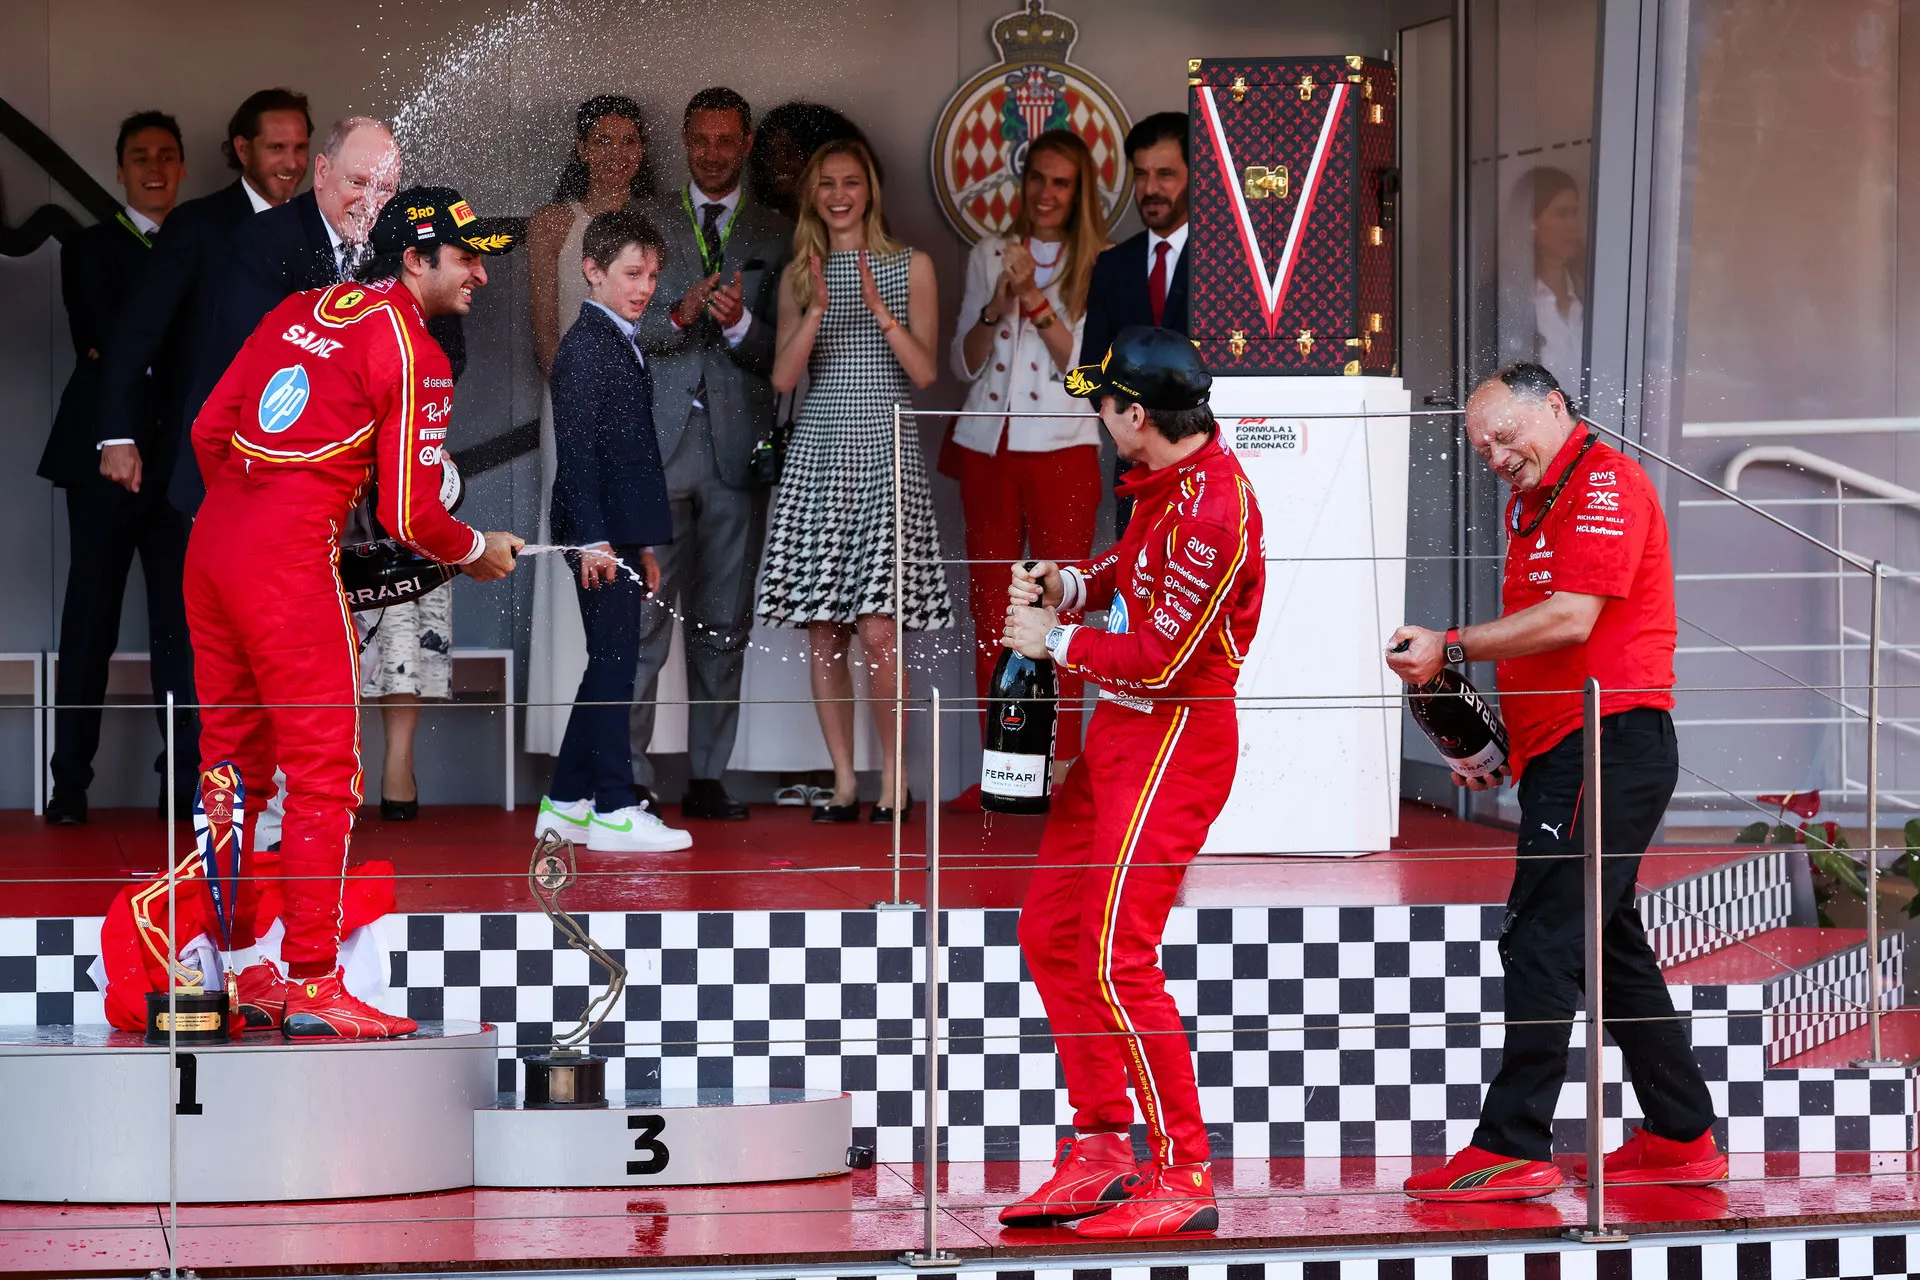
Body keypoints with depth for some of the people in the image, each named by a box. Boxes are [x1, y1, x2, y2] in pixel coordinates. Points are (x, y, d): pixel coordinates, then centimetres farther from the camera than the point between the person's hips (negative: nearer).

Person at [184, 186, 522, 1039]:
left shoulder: (301, 312, 16)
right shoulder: (414, 355, -5)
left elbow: (210, 431, 17)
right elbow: (409, 517, -8)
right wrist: (477, 552, 12)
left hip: (212, 544, 8)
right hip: (291, 566, -8)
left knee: (233, 765, 15)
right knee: (324, 772, -1)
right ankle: (310, 985, -1)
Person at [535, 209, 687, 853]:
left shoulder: (622, 345, 19)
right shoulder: (585, 346, -11)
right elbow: (576, 449, -18)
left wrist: (643, 545, 22)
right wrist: (594, 539, -23)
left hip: (620, 532, 10)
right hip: (600, 532, -10)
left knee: (610, 668, 12)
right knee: (614, 664, -8)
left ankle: (565, 802, 17)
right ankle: (613, 811, -7)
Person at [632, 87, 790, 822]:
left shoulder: (777, 236, 10)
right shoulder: (645, 226, 11)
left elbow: (783, 353, 4)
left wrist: (739, 324, -16)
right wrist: (678, 316, -14)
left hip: (737, 448, 1)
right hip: (658, 443, -1)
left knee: (725, 623, 4)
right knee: (644, 616, -6)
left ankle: (708, 776, 9)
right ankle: (629, 776, -5)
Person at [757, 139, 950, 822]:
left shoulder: (910, 267, 5)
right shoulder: (800, 276, 12)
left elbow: (925, 372, -2)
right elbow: (784, 376, 2)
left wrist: (878, 307, -15)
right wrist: (818, 309, -13)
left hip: (885, 452, -3)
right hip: (818, 451, 3)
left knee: (878, 630, -11)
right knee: (822, 630, 0)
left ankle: (893, 777, 2)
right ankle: (843, 782, 7)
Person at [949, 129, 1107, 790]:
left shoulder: (1097, 264, 1)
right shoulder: (988, 256, 10)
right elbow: (964, 364, 9)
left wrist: (1034, 297, -16)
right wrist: (999, 302, -8)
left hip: (1062, 449, -3)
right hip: (987, 447, 3)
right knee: (989, 609, 4)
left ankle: (1061, 772, -1)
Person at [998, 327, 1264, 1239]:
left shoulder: (1211, 505, -22)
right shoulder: (1166, 480, 9)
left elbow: (1160, 656, -22)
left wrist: (1057, 642, -9)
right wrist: (1069, 586, 4)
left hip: (1172, 737, -11)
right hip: (1118, 732, 11)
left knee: (1118, 958, -14)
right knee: (1051, 934, 14)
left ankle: (1185, 1177, -9)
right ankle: (1101, 1153, 21)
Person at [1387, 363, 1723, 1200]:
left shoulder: (1605, 483, -9)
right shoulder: (1531, 504, 22)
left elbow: (1571, 618, -20)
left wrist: (1451, 648, -15)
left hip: (1607, 745, -11)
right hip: (1564, 751, 11)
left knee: (1541, 944, -13)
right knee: (1610, 950, 13)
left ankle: (1513, 1149, -13)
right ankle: (1682, 1140, 18)